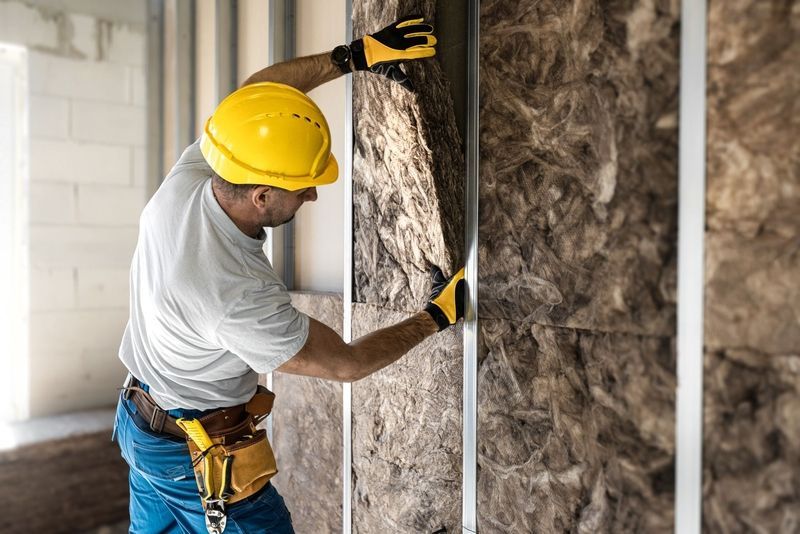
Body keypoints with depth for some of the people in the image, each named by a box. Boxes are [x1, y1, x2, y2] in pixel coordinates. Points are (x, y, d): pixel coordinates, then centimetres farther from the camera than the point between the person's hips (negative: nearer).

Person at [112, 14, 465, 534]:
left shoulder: (184, 180, -19)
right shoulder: (240, 296, -38)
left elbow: (252, 91, -4)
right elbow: (346, 363, -24)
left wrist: (357, 54, -8)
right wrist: (439, 315, -13)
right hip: (195, 455, -8)